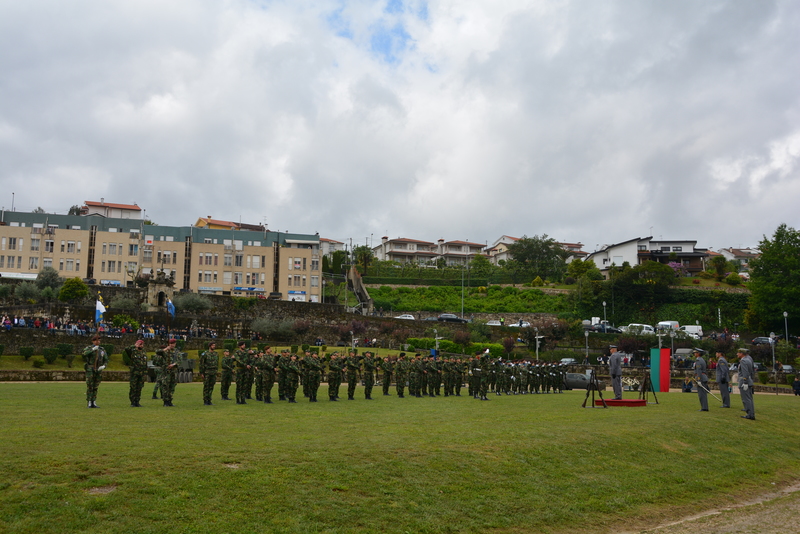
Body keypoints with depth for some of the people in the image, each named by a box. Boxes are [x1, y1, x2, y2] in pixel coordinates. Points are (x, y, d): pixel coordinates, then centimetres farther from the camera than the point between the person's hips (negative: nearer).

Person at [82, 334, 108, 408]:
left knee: (95, 387, 8)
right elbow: (84, 354, -24)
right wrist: (93, 349, -33)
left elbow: (106, 360, 10)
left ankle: (94, 403, 12)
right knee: (89, 387, -4)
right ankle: (89, 403, 0)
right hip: (90, 370, -4)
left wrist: (103, 366, -8)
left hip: (98, 371, 4)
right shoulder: (89, 348, -1)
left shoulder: (102, 350, 10)